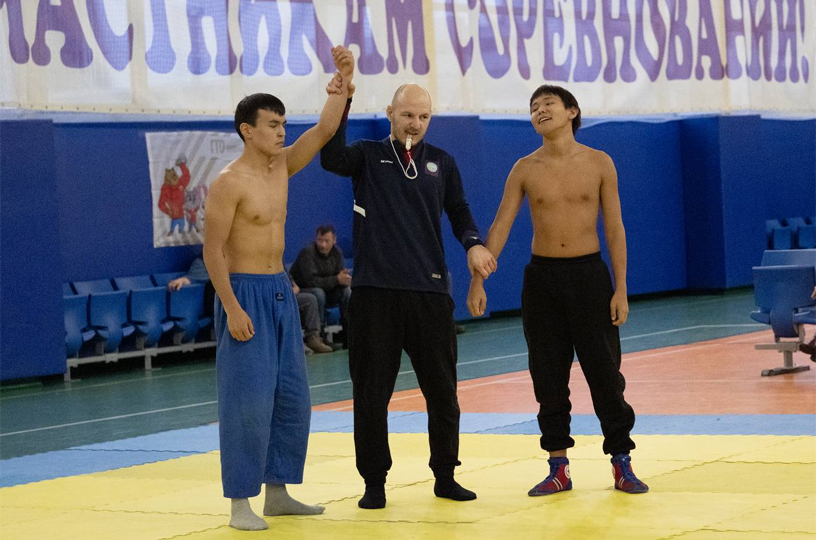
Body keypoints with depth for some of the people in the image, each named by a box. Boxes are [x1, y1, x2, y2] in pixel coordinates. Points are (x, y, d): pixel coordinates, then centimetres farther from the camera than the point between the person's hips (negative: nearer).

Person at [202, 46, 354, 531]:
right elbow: (213, 250, -16)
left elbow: (325, 131, 6)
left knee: (292, 398, 10)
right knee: (249, 400, -9)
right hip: (245, 293, -8)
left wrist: (343, 81, -6)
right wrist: (232, 309, -22)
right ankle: (241, 503, -3)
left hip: (281, 293, 8)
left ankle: (278, 492, 20)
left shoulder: (281, 167, 8)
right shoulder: (230, 183, -13)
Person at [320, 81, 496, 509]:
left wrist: (473, 243, -4)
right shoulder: (368, 156, 3)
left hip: (430, 293, 2)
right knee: (371, 392, 1)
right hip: (375, 292, -2)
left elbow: (459, 213, 17)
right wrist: (341, 104, -27)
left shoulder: (442, 163, 10)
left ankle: (445, 476, 20)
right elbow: (332, 159, -17)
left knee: (442, 390, 7)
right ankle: (374, 482, 11)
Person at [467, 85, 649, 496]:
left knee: (605, 373, 0)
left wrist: (620, 290, -5)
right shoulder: (525, 169, 2)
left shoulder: (599, 164, 0)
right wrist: (477, 281, -9)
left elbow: (615, 228, 0)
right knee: (548, 376, 4)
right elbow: (500, 226, 0)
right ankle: (558, 468, 12)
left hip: (589, 273, -1)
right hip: (542, 277, 1)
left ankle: (621, 464, 9)